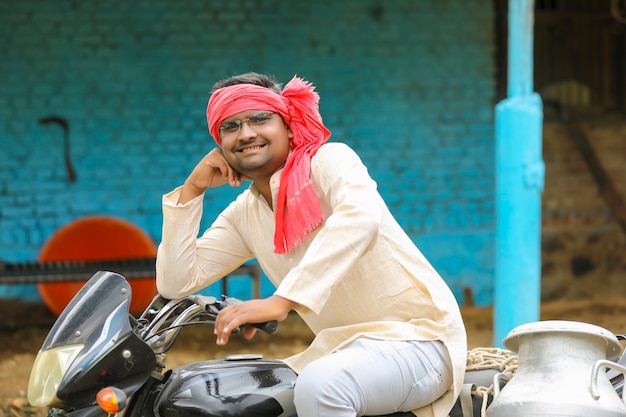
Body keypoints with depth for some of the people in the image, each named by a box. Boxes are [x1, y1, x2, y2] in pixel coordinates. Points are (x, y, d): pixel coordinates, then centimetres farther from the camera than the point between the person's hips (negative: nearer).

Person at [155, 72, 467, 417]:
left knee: (317, 386, -35)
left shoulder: (329, 159, -9)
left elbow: (361, 219, -31)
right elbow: (175, 283, 7)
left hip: (417, 338, -8)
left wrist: (281, 301, -39)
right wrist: (192, 188, 1)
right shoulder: (243, 215, 12)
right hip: (342, 349, 8)